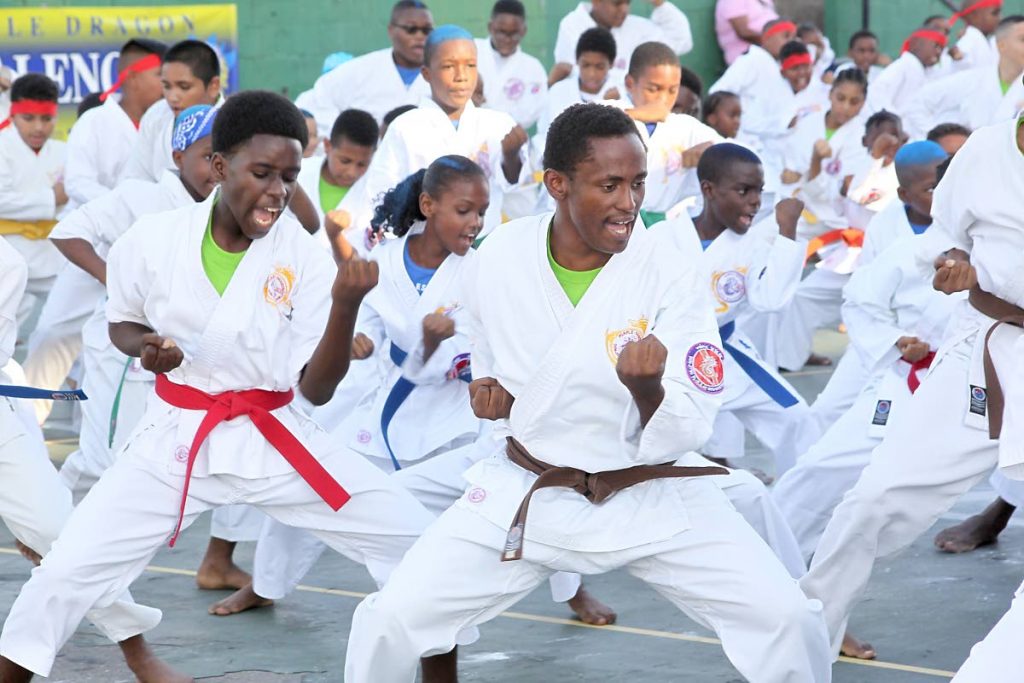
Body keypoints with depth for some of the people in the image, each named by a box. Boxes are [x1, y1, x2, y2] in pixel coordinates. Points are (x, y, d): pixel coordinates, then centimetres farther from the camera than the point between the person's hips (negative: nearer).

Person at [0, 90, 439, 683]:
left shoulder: (305, 258, -11)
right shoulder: (152, 241, -10)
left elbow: (317, 388, -14)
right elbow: (122, 324, 11)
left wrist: (345, 306, -29)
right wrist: (145, 347, -13)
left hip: (275, 438, 0)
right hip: (175, 437, 0)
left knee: (419, 545, -7)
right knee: (65, 574, -8)